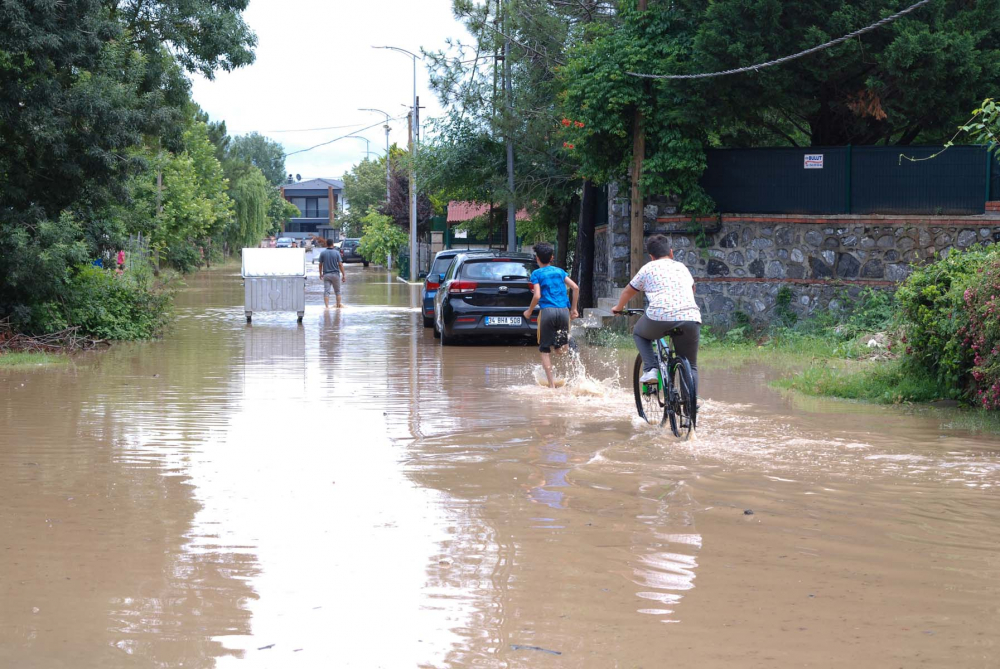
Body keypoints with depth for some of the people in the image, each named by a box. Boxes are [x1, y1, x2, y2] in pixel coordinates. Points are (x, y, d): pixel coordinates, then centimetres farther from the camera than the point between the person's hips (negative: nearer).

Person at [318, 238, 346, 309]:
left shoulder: (323, 253, -1)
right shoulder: (336, 252, -5)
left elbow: (320, 264, 5)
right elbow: (340, 264, -8)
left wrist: (320, 273, 19)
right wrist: (343, 275, -3)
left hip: (326, 275, 1)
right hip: (335, 274, -1)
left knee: (326, 291, -2)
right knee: (337, 291, 14)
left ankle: (327, 306, -15)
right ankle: (338, 305, 19)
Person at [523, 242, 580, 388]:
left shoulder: (537, 273, 5)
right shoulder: (559, 271, 17)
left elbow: (537, 296, -6)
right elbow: (575, 287, 8)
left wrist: (529, 311, 9)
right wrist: (574, 308, 17)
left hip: (548, 310, -3)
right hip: (564, 310, 3)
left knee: (545, 349, 7)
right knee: (560, 349, 14)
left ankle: (551, 384, 1)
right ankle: (565, 342, -21)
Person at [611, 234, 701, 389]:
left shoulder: (648, 268, 18)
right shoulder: (682, 268, 28)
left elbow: (628, 292, 32)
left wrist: (618, 308, 52)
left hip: (660, 318, -2)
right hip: (690, 318, 2)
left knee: (639, 333, 29)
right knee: (690, 367, 15)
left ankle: (650, 369, 10)